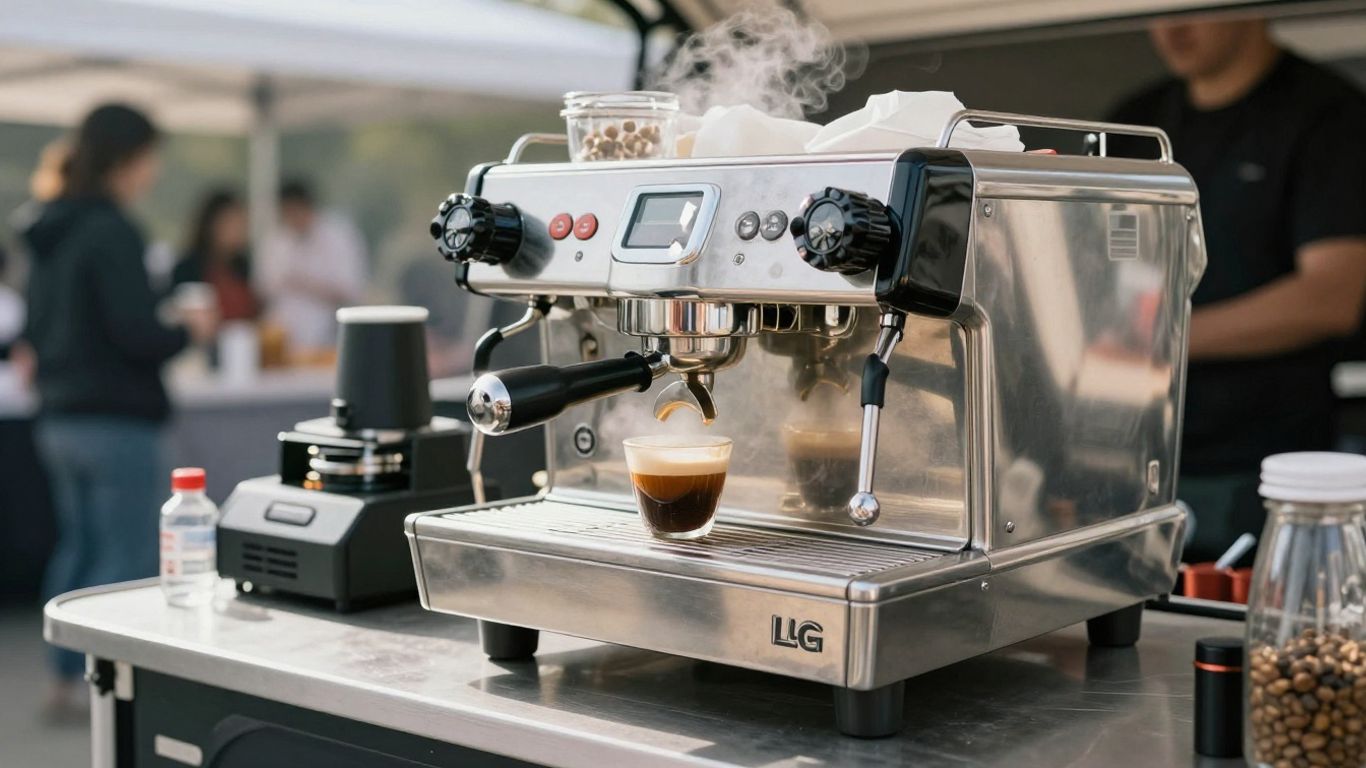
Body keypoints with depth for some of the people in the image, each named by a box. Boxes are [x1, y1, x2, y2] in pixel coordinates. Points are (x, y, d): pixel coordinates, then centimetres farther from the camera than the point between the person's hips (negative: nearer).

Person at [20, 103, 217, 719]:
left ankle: (67, 682, 24)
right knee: (128, 559, -2)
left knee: (78, 547, 17)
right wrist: (190, 330, -3)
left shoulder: (50, 232, 11)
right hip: (117, 422, -9)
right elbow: (138, 335, -19)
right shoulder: (112, 233, -16)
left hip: (59, 418, 9)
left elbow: (36, 330, 17)